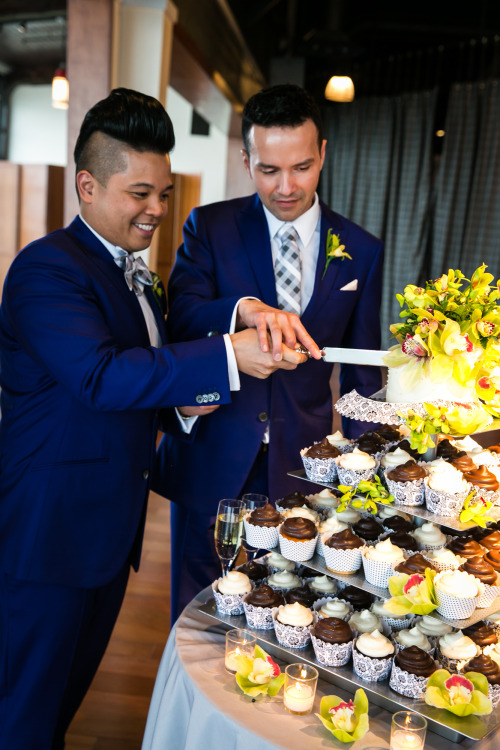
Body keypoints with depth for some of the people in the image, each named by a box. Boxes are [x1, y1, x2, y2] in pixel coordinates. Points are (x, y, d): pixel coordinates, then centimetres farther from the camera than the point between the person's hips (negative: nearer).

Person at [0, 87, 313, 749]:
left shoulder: (140, 278, 13)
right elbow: (99, 376, -30)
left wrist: (183, 399, 0)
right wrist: (227, 358, -32)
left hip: (112, 527, 8)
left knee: (73, 687, 24)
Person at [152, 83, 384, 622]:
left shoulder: (360, 250, 4)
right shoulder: (209, 228, 0)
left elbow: (362, 371, 10)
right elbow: (180, 319, -15)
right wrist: (244, 308, -35)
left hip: (300, 473, 1)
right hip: (211, 466, 0)